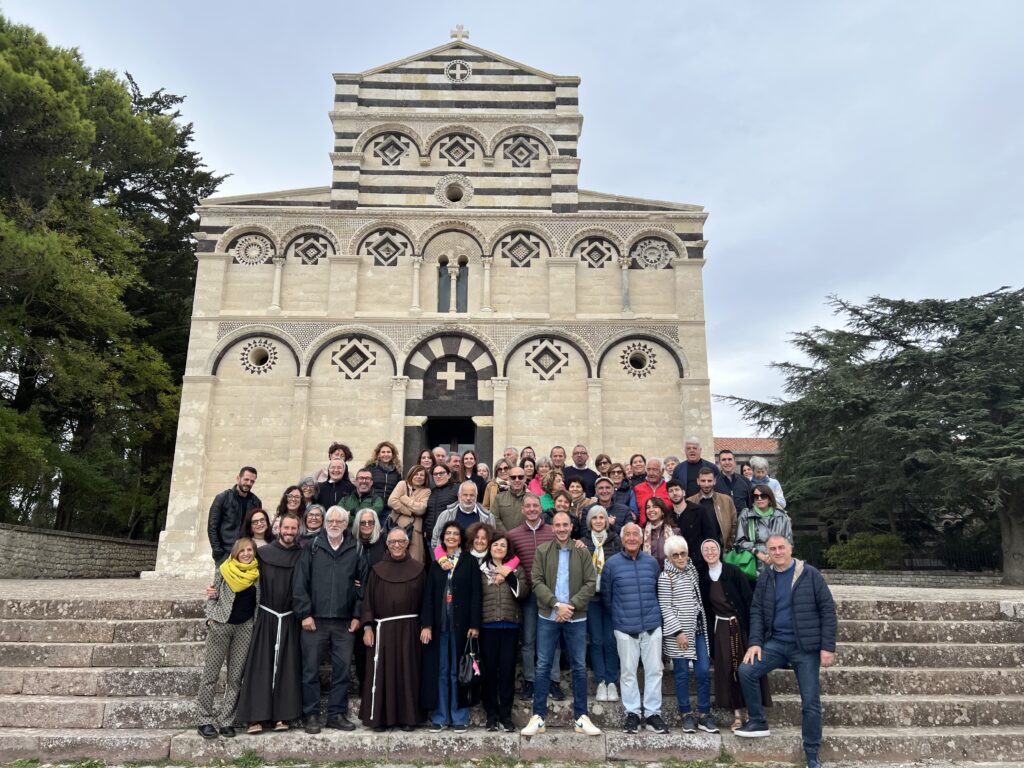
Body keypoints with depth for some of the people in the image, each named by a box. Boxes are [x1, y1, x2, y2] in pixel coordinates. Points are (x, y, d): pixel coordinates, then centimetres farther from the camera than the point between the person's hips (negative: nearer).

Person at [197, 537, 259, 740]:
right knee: (210, 674, 2)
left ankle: (226, 721, 12)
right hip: (220, 625, -2)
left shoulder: (257, 574, 4)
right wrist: (211, 618, -7)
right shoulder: (224, 570, -1)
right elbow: (212, 598, 5)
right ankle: (206, 720, 12)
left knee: (235, 677, 4)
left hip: (245, 628, 2)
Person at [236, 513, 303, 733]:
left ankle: (282, 716, 8)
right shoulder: (262, 553, 2)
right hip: (265, 617, -1)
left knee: (287, 667, 1)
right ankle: (256, 717, 3)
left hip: (289, 620, 1)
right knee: (260, 666, -2)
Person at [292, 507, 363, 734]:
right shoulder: (312, 549, 3)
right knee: (311, 670, 5)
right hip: (314, 620, -1)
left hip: (345, 623, 1)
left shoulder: (355, 551, 5)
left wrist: (357, 615, 1)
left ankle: (337, 714, 19)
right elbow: (299, 583, -1)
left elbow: (363, 585, 5)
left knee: (342, 670, 6)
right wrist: (304, 614, -7)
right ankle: (310, 714, 17)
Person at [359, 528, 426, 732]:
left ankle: (407, 717, 13)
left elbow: (424, 600, 4)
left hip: (409, 629, 0)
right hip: (383, 629, 0)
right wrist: (367, 627, -4)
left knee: (407, 672, 4)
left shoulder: (418, 569, 4)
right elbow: (368, 600, 4)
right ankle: (380, 717, 12)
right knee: (381, 673, 2)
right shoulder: (377, 570, 6)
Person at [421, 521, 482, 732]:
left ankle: (459, 716, 15)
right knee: (439, 671, 6)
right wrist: (426, 625, -4)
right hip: (439, 623, 3)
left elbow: (475, 594, -3)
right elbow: (428, 595, 6)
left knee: (458, 671, 4)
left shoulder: (469, 561, 2)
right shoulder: (435, 564, 10)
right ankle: (440, 716, 15)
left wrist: (474, 625, -10)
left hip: (461, 624, -2)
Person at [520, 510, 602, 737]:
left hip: (576, 618, 1)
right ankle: (538, 716, 12)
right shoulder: (542, 551, 0)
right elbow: (537, 582, -5)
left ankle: (581, 717, 17)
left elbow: (590, 584, -2)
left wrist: (571, 604, -14)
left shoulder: (582, 552, 2)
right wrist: (557, 604, -16)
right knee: (543, 666, 4)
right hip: (548, 617, 0)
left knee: (579, 667, 7)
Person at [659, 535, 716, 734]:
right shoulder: (666, 577, -10)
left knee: (704, 671, 2)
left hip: (698, 628, 6)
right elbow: (665, 608, -12)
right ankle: (686, 714, 14)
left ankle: (704, 714, 12)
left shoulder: (692, 570, 10)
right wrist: (678, 631, -15)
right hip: (678, 633, -5)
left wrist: (703, 624, 16)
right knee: (682, 672, 2)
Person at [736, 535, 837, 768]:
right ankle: (758, 722, 6)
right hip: (776, 642, 3)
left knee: (811, 701, 2)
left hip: (806, 646, -3)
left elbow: (828, 610, -7)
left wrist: (828, 647, -11)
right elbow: (756, 611, 6)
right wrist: (755, 642, -6)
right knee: (746, 670, -13)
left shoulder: (810, 574, -8)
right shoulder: (765, 578, 4)